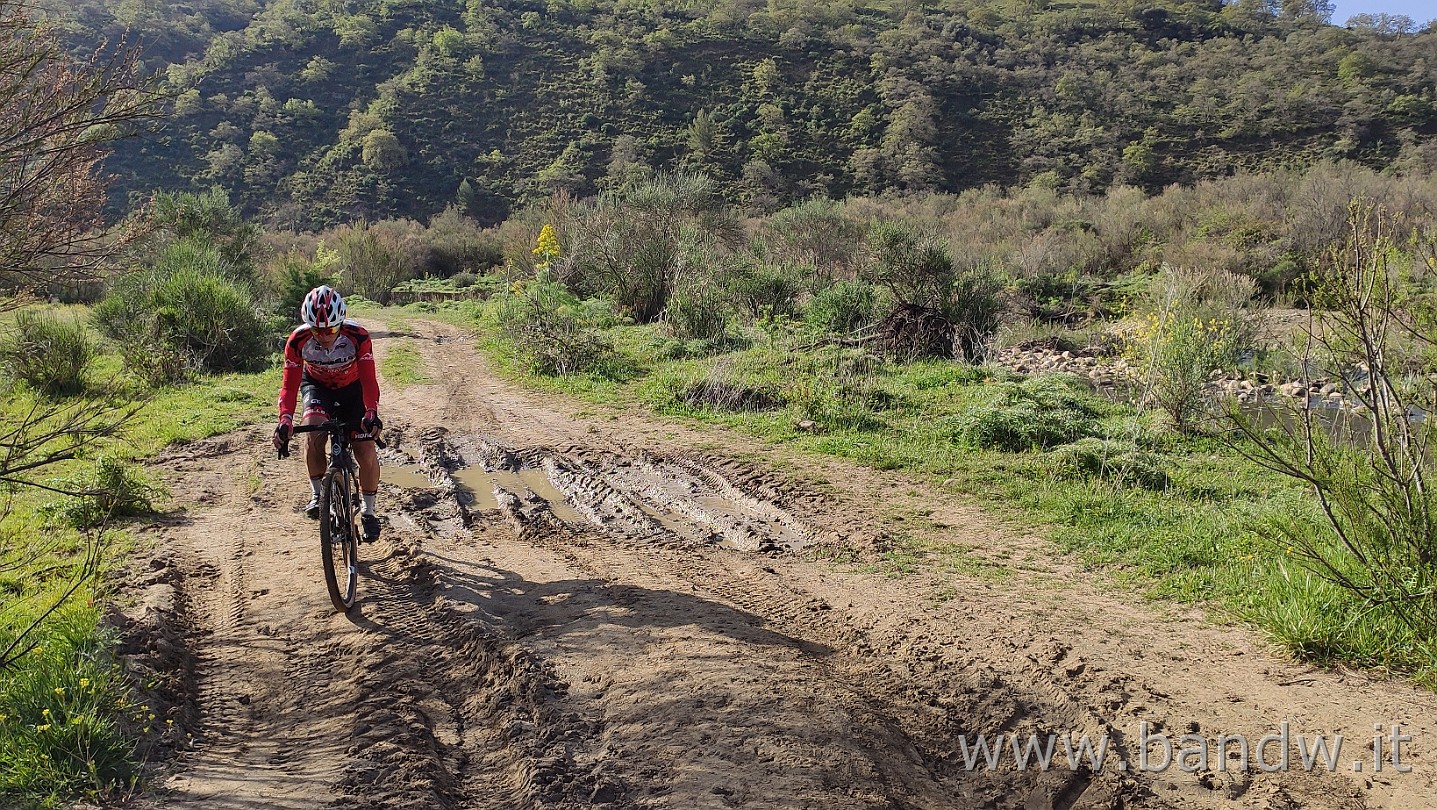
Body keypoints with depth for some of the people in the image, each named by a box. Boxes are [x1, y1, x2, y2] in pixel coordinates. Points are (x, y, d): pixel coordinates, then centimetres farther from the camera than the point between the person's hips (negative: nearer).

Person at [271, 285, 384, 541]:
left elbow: (369, 380, -33)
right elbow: (289, 385, -28)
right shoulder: (298, 341, -29)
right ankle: (317, 494, -11)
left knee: (366, 452, -11)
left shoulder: (357, 337, -33)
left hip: (352, 389, -1)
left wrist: (371, 413, -50)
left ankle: (369, 512, 10)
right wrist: (285, 420, -44)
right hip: (317, 386, 1)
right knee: (314, 429, -31)